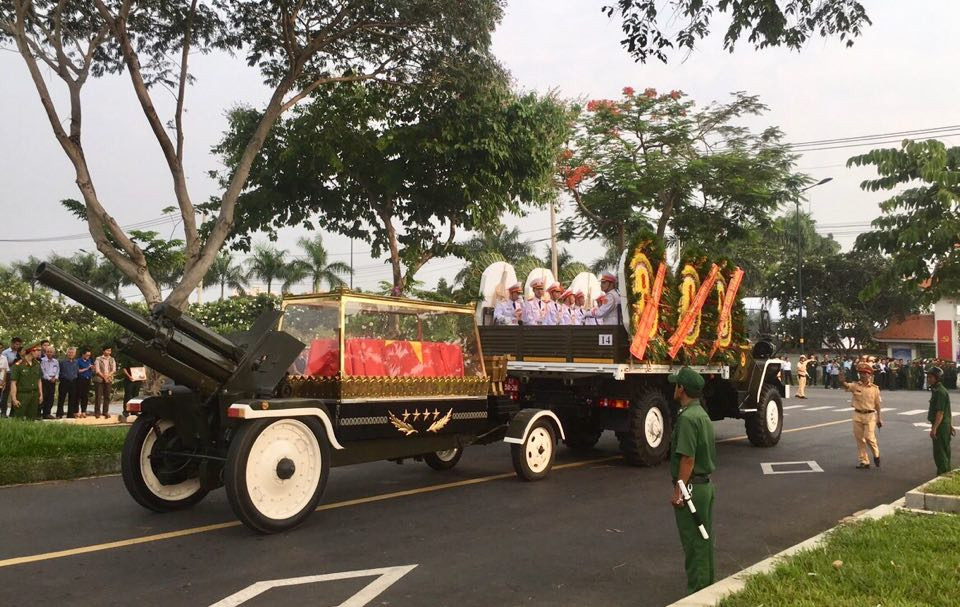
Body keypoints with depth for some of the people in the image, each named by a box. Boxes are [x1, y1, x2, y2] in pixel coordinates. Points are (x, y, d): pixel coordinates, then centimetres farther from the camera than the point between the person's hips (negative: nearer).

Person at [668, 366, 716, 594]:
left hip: (691, 486, -10)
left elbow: (687, 458, -23)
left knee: (693, 541, -1)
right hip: (705, 483, 10)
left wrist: (678, 490, -19)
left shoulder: (687, 417, -20)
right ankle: (707, 586, 25)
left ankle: (696, 591, 6)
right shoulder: (703, 414, 11)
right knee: (704, 539, 16)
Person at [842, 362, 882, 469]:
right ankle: (863, 461, 16)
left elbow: (877, 404, 4)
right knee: (859, 439, 6)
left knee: (869, 437, -9)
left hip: (870, 416, -2)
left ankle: (876, 454, 21)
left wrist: (879, 419, 7)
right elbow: (846, 385, -22)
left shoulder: (874, 388, -2)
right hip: (857, 415, 2)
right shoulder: (855, 385, -1)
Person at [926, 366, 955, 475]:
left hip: (940, 426, -10)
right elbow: (948, 410, 19)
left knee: (939, 453, -4)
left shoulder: (940, 392, -19)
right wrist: (950, 425, 24)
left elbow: (940, 412, -23)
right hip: (944, 425, 10)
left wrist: (934, 428, -25)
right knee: (944, 452, 18)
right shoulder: (936, 390, 12)